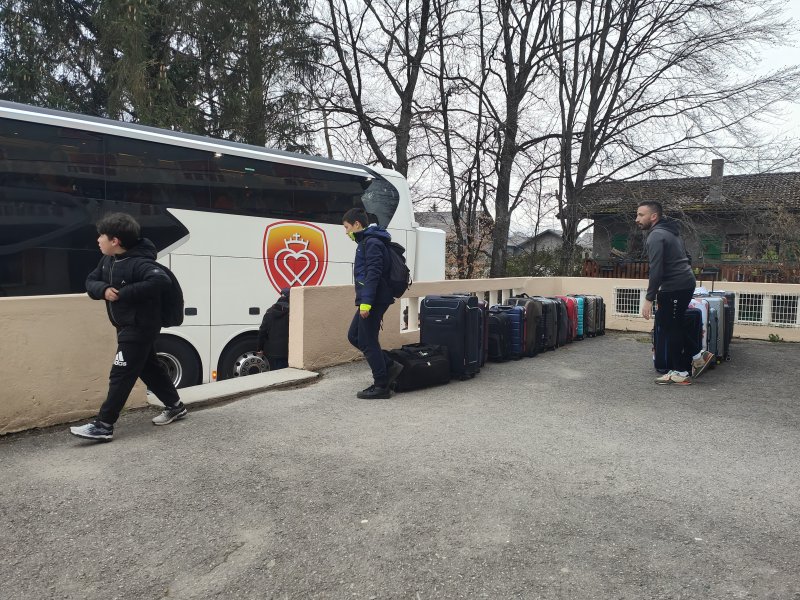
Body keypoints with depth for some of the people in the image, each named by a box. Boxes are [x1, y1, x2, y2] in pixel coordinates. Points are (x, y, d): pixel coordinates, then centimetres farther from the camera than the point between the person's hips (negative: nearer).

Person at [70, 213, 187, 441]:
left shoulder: (138, 263, -23)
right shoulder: (108, 260, 7)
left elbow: (161, 280, -39)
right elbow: (91, 282, 10)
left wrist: (124, 293, -33)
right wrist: (103, 289, -15)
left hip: (140, 327, -10)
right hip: (126, 326, 10)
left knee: (120, 375, -7)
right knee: (149, 368, 18)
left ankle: (103, 426, -1)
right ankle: (175, 406, 31)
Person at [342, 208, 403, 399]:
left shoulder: (372, 243, -13)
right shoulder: (366, 242, 19)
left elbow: (373, 274, -22)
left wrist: (366, 302, -24)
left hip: (373, 300, -10)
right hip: (369, 301, 10)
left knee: (367, 341, -4)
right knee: (354, 336, 14)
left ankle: (382, 387, 5)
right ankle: (390, 366, 18)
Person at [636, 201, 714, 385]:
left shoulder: (656, 235, -15)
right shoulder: (667, 231, 16)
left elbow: (656, 269, -23)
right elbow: (685, 258, 23)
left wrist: (649, 299, -24)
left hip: (675, 287, -10)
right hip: (683, 283, 10)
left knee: (671, 328, -1)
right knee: (665, 322, 17)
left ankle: (680, 373, 7)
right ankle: (699, 355, 19)